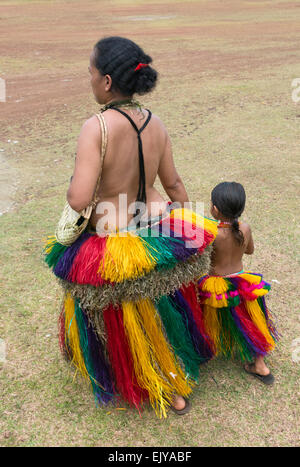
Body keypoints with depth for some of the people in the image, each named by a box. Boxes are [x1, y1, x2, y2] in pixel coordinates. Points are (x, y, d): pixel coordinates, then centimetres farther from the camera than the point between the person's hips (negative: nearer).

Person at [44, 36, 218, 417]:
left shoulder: (96, 127, -24)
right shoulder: (156, 125, -5)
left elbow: (78, 200, -31)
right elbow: (174, 184, 4)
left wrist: (73, 185, -7)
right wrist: (190, 226, 18)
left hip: (112, 249, -5)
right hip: (158, 236, 5)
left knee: (122, 322, 23)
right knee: (166, 313, 26)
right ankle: (177, 389, 48)